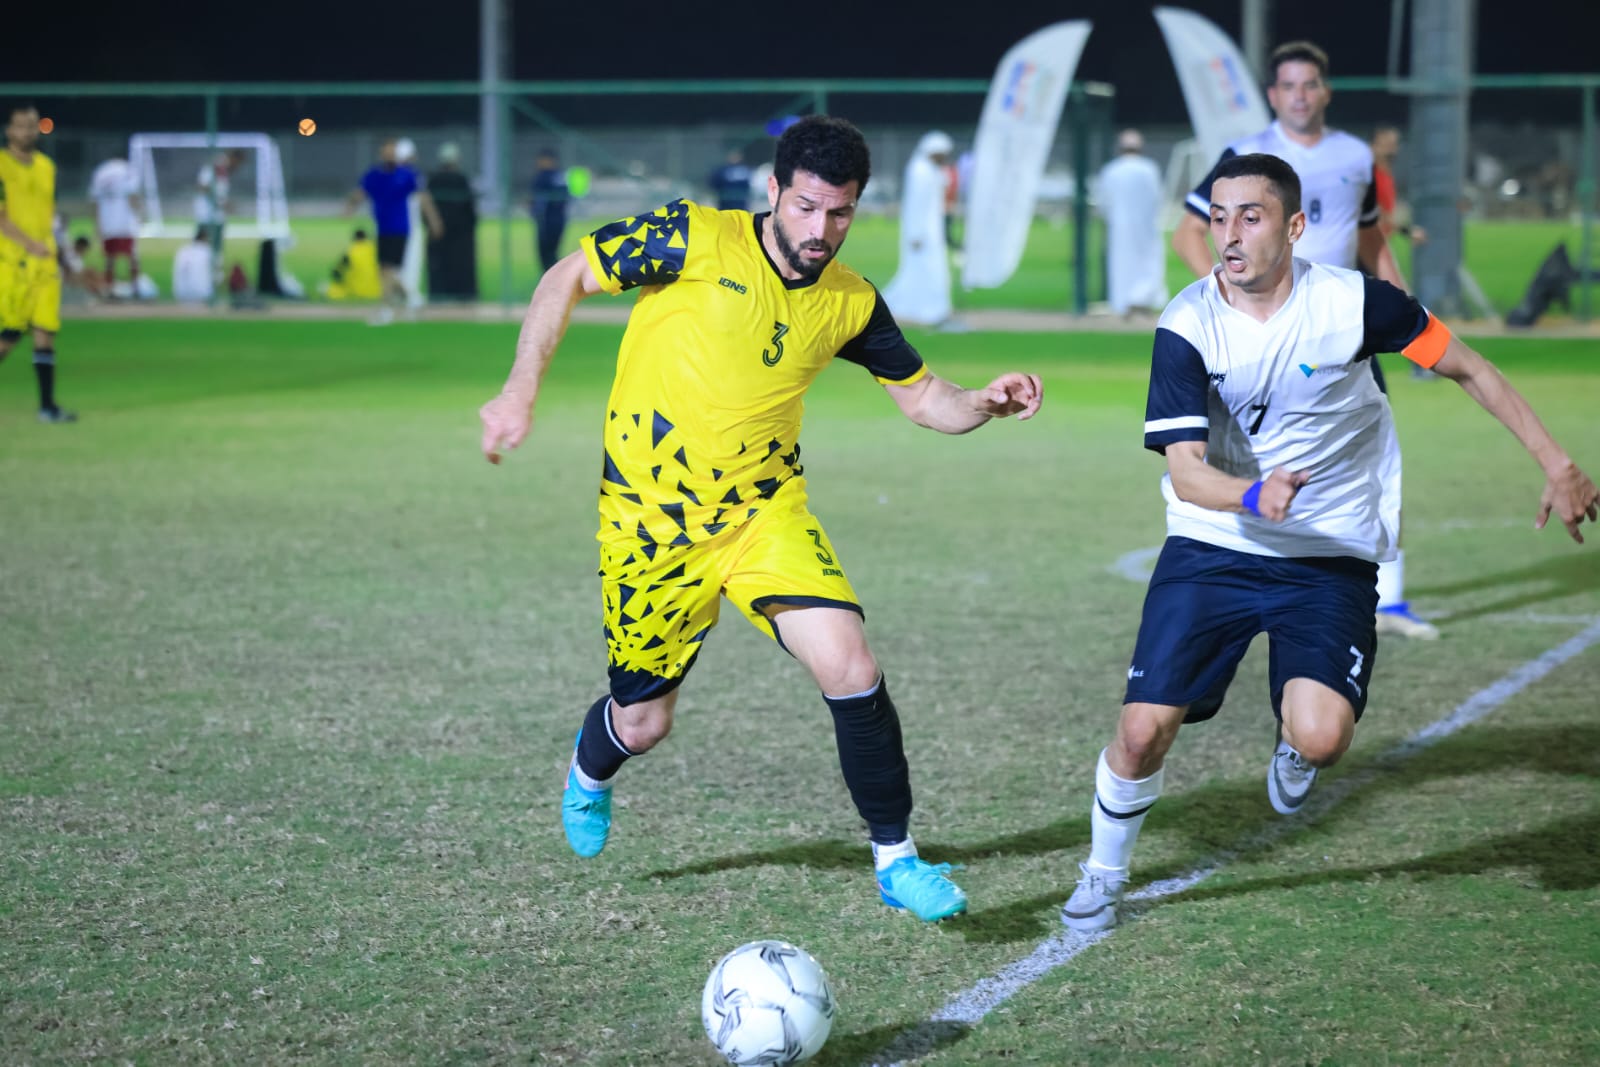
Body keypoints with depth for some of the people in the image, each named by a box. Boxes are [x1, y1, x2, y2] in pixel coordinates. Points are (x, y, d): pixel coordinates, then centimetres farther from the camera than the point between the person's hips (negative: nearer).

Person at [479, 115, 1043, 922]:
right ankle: (590, 771, 47)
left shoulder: (852, 303, -3)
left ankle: (897, 861, 0)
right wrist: (522, 388, -14)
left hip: (766, 513, 2)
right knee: (641, 724, 7)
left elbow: (921, 397, 9)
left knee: (850, 669, -18)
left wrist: (984, 403, -13)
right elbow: (566, 280, -5)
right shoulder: (694, 240, -15)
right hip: (651, 521, -2)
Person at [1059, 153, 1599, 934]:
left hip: (1331, 556, -1)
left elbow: (1466, 369, 1)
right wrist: (1253, 495, -40)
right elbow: (1186, 470, -18)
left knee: (1321, 738, -22)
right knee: (1144, 730, -8)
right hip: (1211, 548, 1)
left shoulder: (1351, 302, -13)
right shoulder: (1187, 327, -13)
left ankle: (1291, 746, 18)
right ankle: (1103, 874, 21)